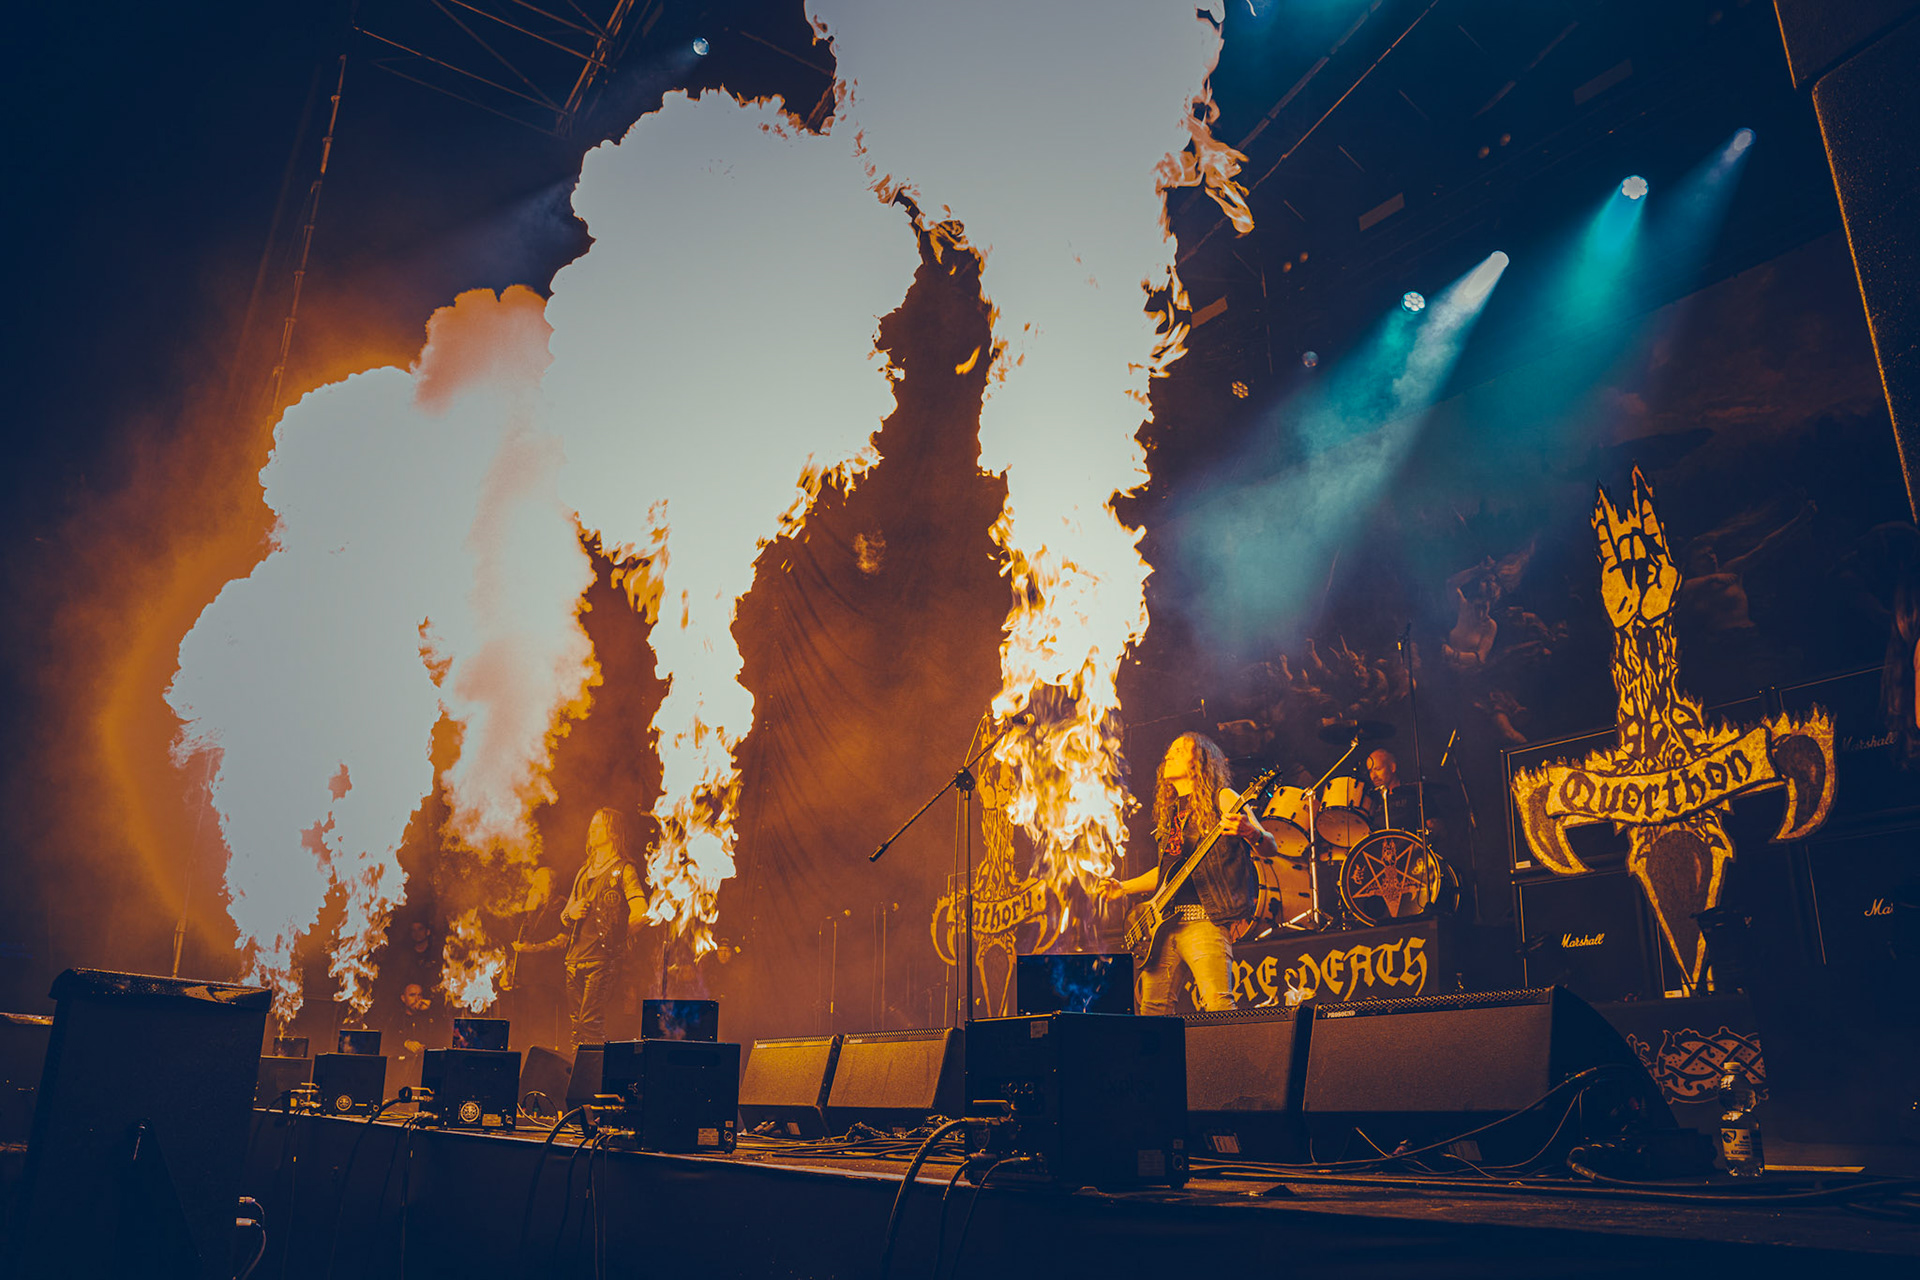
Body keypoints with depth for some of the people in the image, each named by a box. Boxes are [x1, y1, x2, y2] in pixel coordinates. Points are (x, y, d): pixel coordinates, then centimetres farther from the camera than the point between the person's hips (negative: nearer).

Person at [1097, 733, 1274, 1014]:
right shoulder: (1169, 810, 22)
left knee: (1217, 1005, -21)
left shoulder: (1221, 798, 3)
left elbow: (1270, 848, -5)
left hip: (1204, 919, -7)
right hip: (1164, 921, 7)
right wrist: (1124, 887, 23)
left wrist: (1251, 832, -27)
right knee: (1151, 1007, 3)